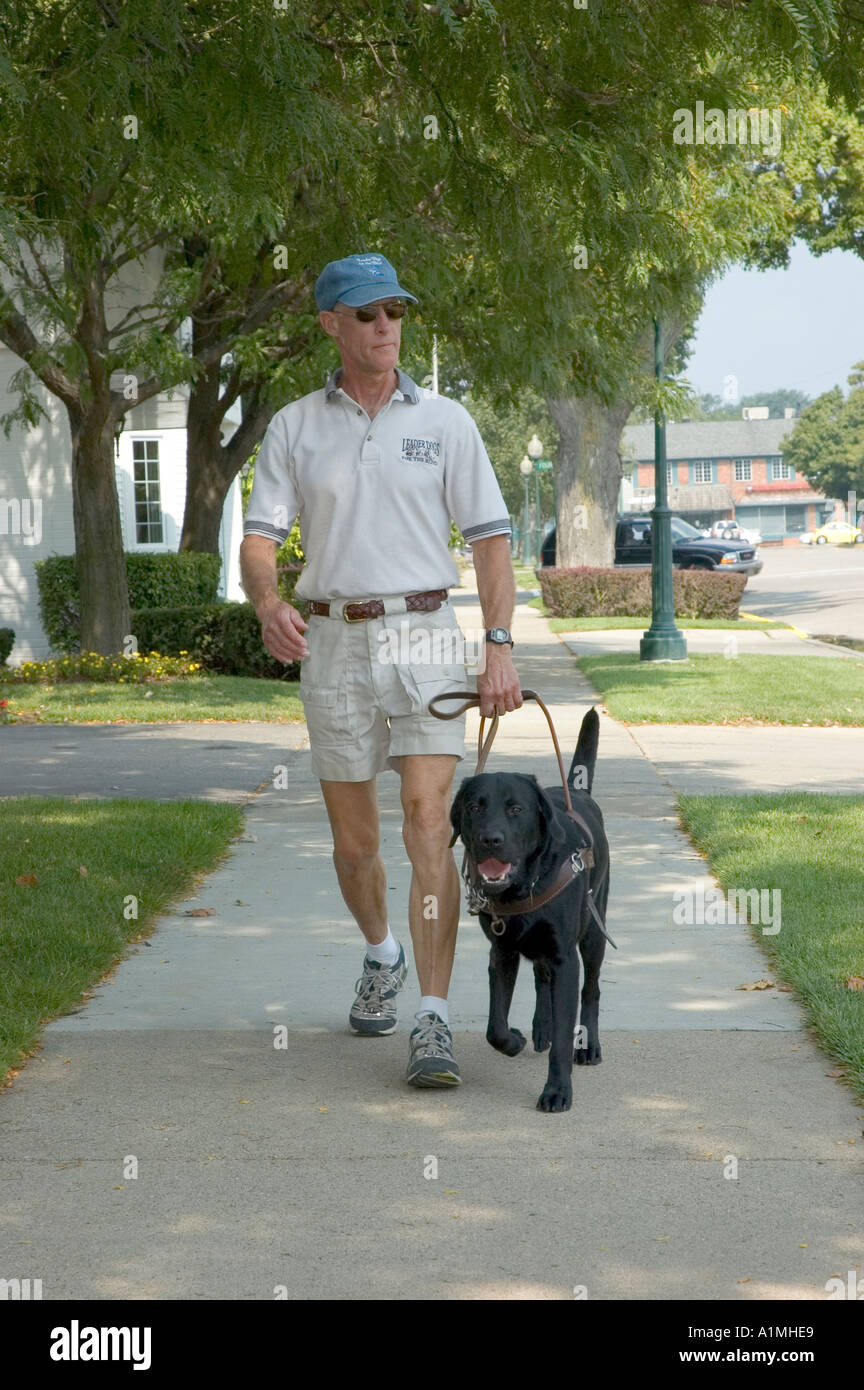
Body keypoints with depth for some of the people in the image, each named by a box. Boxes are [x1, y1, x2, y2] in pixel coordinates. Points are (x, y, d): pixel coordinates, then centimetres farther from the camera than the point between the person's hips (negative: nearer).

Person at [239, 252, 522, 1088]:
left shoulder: (444, 423, 5)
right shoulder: (293, 429, 6)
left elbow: (489, 538, 4)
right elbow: (260, 537, 0)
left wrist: (500, 648, -8)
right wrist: (268, 604, -23)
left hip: (423, 637, -2)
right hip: (332, 641, 2)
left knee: (428, 823, -15)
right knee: (353, 840, 10)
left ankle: (433, 1021, -16)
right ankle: (381, 954, 41)